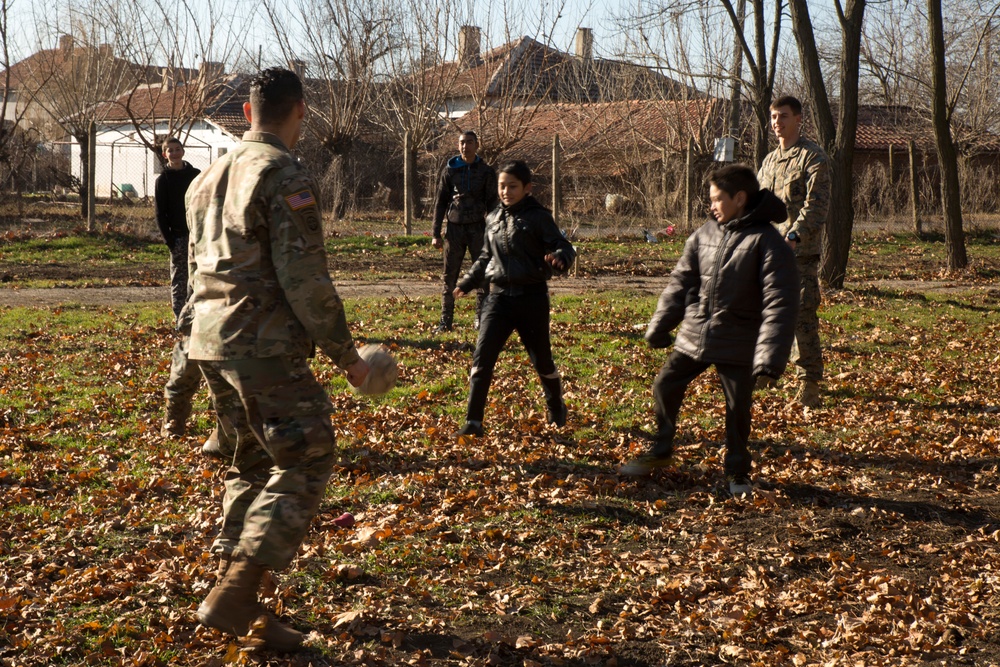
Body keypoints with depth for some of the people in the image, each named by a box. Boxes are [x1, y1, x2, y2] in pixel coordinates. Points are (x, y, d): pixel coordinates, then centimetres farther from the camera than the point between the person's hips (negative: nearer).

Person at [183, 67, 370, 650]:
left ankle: (237, 600, 20)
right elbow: (305, 279, -17)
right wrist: (345, 352, -8)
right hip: (265, 345, -9)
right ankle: (235, 596, -11)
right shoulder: (285, 176, -12)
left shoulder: (212, 176, 15)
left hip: (209, 340, 9)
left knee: (254, 461, 18)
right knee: (306, 462, -3)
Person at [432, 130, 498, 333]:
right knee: (449, 277, 1)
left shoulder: (486, 172, 4)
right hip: (454, 228, 1)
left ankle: (481, 320, 7)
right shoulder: (449, 170, 7)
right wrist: (436, 234, 2)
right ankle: (446, 321, 6)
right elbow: (441, 203, 8)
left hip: (478, 228, -1)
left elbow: (492, 204, 4)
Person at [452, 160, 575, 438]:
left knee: (542, 359, 10)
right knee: (482, 357, -9)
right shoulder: (494, 218, 10)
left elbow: (565, 247, -10)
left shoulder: (538, 217, -6)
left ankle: (556, 410, 36)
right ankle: (473, 422, -7)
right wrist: (467, 283, 25)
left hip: (532, 297, -4)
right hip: (499, 296, 4)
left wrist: (559, 257, -33)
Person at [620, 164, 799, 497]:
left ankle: (738, 471, 24)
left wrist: (770, 355, -26)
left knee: (738, 408, 3)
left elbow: (779, 303, -19)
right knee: (665, 387, 9)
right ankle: (659, 452, 30)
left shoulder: (767, 242, -14)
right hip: (693, 336, 5)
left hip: (737, 344, -5)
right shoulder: (704, 234, 3)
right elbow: (681, 282, 12)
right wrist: (659, 326, 9)